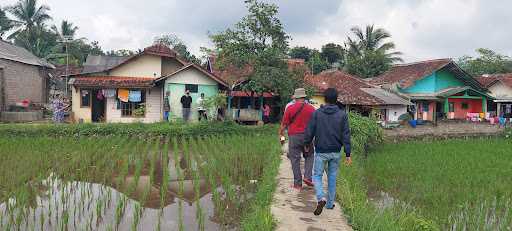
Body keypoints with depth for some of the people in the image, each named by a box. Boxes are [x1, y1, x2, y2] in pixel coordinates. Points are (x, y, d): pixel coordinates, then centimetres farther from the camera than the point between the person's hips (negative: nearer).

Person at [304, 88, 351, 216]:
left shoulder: (317, 113, -7)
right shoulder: (342, 115, -3)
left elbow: (309, 132, -4)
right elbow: (346, 135, -4)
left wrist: (306, 144, 14)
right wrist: (348, 154, -1)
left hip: (321, 152, -2)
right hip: (336, 152, 2)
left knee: (317, 175, 10)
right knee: (332, 177, 17)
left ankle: (321, 198, -14)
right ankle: (330, 203, 24)